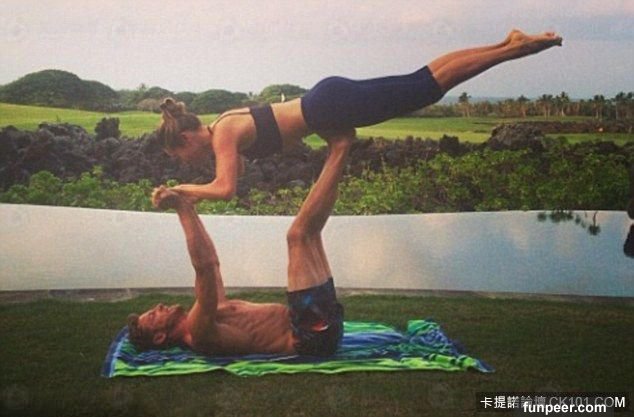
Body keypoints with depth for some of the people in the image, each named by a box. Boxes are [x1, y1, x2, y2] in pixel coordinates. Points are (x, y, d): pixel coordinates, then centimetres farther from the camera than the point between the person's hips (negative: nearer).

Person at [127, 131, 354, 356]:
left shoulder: (203, 319, 19)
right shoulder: (198, 334, -11)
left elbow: (211, 261, 27)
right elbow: (204, 267, -23)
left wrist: (186, 207, 23)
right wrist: (183, 209, -20)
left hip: (319, 327, 9)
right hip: (315, 333, -9)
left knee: (307, 232, 19)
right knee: (299, 234, -17)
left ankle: (336, 150, 12)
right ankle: (339, 148, -5)